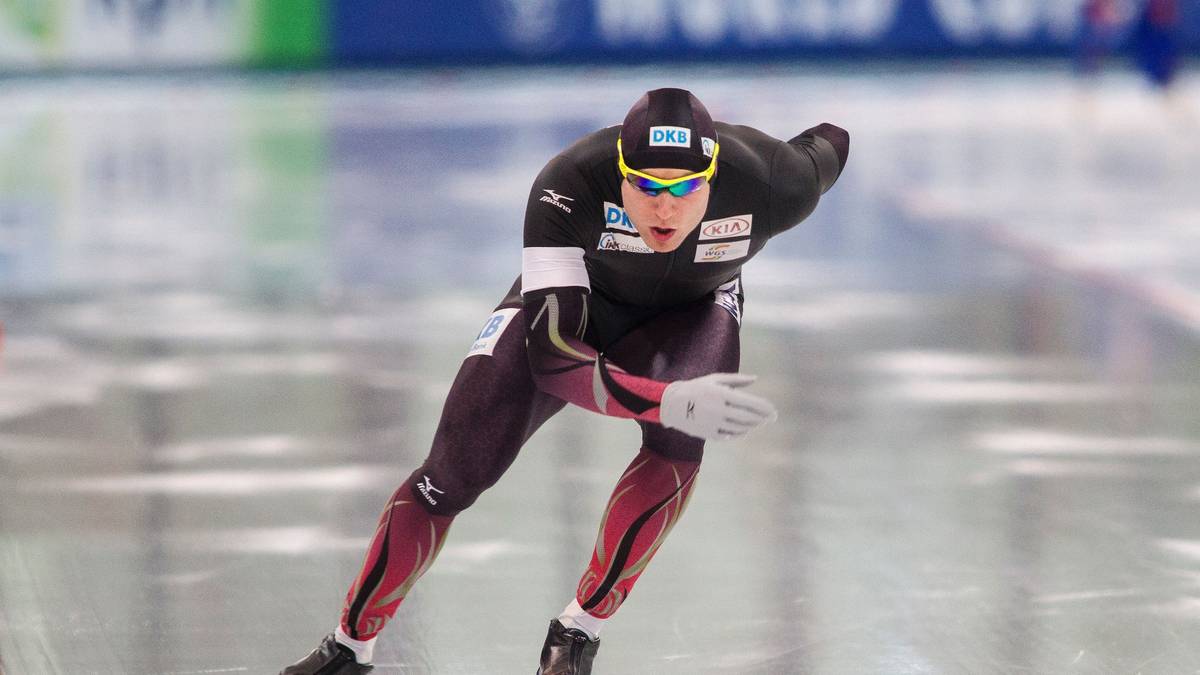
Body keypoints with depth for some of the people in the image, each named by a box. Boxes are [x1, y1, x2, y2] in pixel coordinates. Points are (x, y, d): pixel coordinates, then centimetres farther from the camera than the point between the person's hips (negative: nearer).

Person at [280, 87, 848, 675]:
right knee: (454, 471, -10)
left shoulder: (769, 181, -35)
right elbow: (553, 359, -44)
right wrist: (672, 401, -57)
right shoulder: (570, 186, -40)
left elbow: (830, 146, -9)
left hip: (693, 308, 1)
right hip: (572, 295, -1)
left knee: (678, 442, -32)